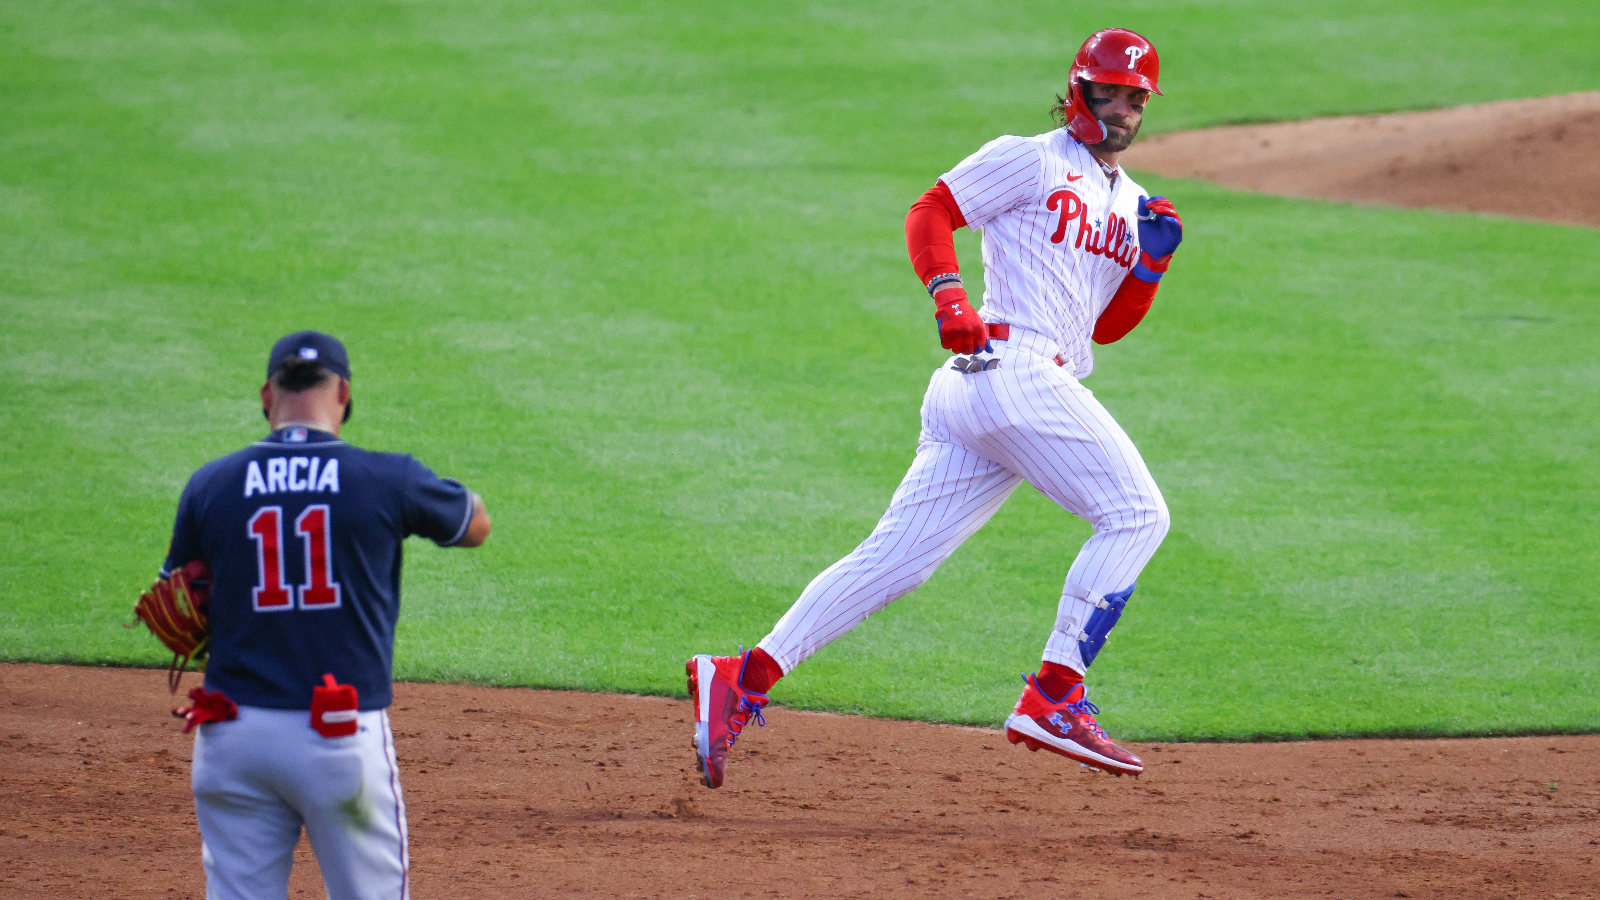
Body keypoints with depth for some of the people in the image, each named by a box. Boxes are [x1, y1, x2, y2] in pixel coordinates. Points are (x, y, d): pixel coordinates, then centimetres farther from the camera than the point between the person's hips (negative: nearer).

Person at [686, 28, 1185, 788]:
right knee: (1135, 513, -9)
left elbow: (1108, 325, 26)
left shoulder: (1129, 201, 27)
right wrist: (948, 295, -17)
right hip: (1013, 366, -8)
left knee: (895, 558, -1)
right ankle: (1053, 698, -15)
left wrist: (1153, 258, 10)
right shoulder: (1030, 161, 3)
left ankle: (743, 680, -7)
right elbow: (928, 213, -1)